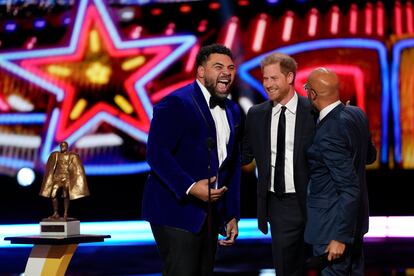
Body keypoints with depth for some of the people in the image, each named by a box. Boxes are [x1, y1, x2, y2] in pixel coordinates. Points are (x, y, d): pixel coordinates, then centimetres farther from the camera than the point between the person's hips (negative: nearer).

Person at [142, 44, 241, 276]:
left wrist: (233, 215, 14)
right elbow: (156, 153, -18)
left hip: (210, 213, 8)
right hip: (176, 211, -7)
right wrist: (189, 187, -26)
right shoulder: (176, 103, -10)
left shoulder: (232, 111, 14)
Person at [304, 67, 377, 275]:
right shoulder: (357, 114, -1)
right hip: (354, 217, 9)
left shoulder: (329, 133, -27)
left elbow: (350, 189, -26)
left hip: (335, 221, -9)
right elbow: (370, 156, 17)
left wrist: (340, 236, -22)